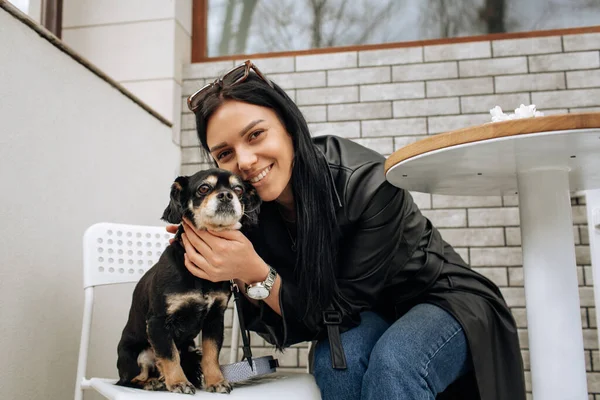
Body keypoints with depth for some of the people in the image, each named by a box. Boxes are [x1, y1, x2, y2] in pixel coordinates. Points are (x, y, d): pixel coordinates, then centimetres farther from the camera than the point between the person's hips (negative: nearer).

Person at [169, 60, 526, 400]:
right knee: (334, 360, -28)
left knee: (392, 363, -35)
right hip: (368, 317, 5)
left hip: (442, 300, -4)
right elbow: (286, 328, -10)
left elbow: (336, 312, -25)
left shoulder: (368, 183, -31)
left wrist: (255, 275, -37)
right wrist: (239, 277, -28)